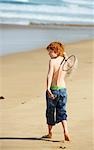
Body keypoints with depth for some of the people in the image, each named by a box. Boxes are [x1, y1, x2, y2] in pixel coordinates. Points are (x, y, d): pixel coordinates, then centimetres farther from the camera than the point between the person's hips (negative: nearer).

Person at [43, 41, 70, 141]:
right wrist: (65, 55, 15)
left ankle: (50, 133, 24)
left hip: (53, 89, -4)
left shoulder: (52, 61, -12)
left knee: (50, 111, 11)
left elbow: (50, 75, -22)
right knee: (62, 111, 9)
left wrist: (48, 88, -31)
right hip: (63, 88, 4)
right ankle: (65, 131, -10)